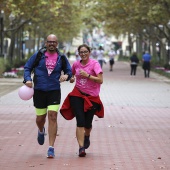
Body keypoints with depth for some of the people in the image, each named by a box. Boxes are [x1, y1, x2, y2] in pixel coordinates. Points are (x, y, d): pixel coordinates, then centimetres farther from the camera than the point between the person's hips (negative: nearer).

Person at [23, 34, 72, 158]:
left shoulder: (62, 58, 4)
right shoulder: (38, 56, 1)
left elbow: (69, 71, 13)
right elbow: (27, 68, 7)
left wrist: (66, 76, -11)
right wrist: (28, 79, -11)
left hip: (54, 91, -1)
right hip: (39, 91, 1)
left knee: (52, 116, -13)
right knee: (40, 118, 10)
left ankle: (51, 148, -9)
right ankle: (41, 131, 50)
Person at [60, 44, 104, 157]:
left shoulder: (94, 64, -7)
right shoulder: (76, 64, 5)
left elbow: (100, 80, -16)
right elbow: (72, 74, 28)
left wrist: (87, 75, -22)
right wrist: (71, 78, 6)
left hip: (92, 97, -2)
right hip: (77, 95, 2)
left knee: (87, 124, 6)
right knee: (80, 122, -12)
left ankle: (87, 136, 42)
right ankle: (81, 148, -14)